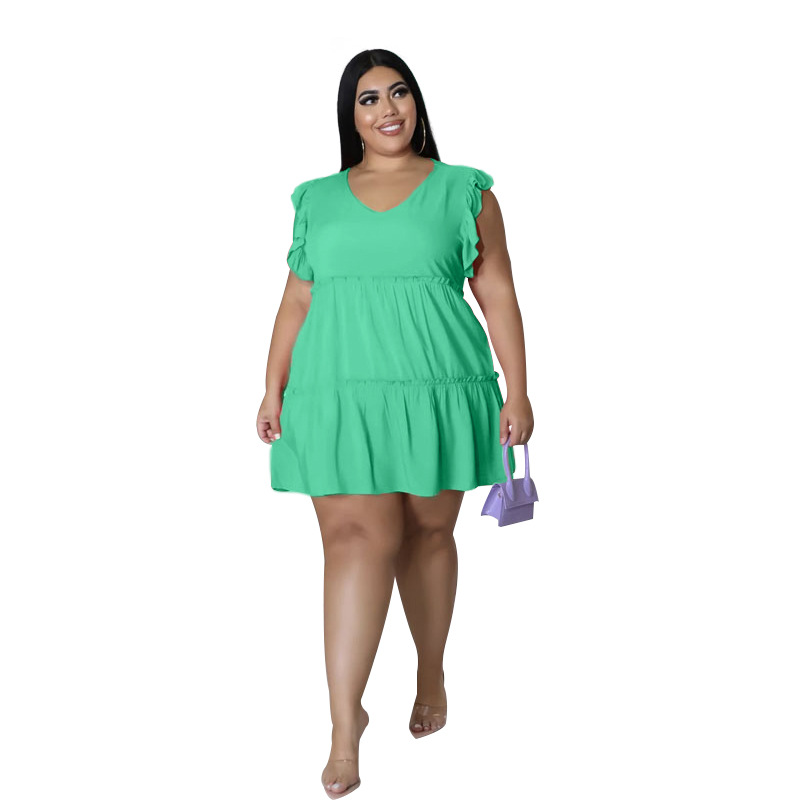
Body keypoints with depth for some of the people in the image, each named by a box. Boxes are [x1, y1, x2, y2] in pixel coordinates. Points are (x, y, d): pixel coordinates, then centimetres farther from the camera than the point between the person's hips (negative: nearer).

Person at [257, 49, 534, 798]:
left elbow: (498, 296, 3)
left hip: (435, 393, -1)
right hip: (339, 395, 1)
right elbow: (295, 302, 14)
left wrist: (517, 394, -3)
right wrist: (273, 391, 8)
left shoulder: (463, 191, 7)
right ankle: (345, 722, -6)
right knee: (356, 539, -7)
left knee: (427, 534, 9)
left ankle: (432, 676, 32)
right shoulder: (317, 200, 13)